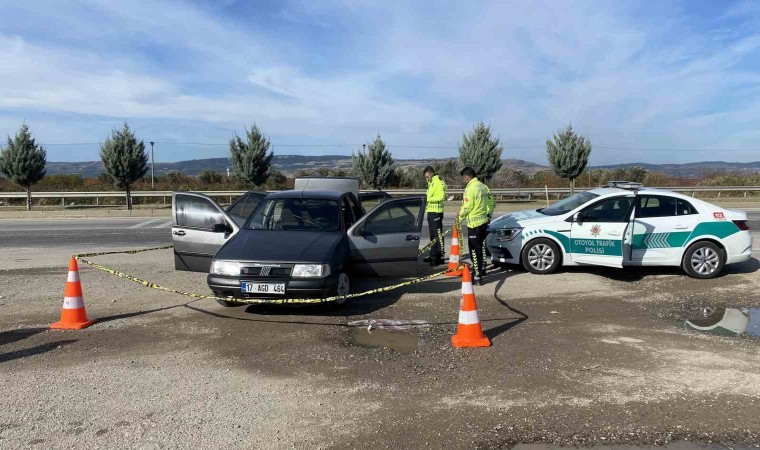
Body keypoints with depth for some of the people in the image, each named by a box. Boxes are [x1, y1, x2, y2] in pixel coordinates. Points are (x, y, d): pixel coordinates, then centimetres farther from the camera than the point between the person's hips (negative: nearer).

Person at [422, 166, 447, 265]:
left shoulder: (439, 183, -12)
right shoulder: (431, 183, 19)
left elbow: (441, 197, -22)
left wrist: (428, 198, -22)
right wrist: (426, 200, 6)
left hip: (436, 212, -10)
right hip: (430, 211, 10)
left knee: (438, 235, -8)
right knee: (432, 235, 16)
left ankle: (440, 257, -5)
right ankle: (433, 255, 24)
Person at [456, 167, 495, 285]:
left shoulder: (470, 189, -18)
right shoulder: (483, 187, 8)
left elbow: (467, 207, -17)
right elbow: (491, 203, 14)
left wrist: (459, 217, 0)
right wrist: (488, 215, 26)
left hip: (474, 224, -9)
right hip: (484, 222, 9)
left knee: (474, 250, -5)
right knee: (481, 247, 22)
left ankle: (478, 276, -5)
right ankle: (482, 269, 35)